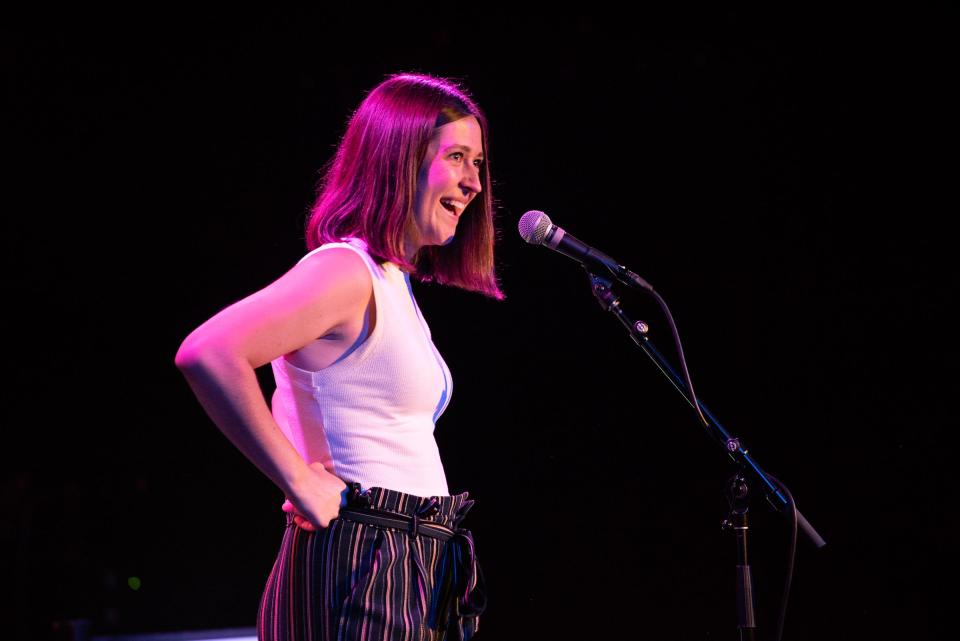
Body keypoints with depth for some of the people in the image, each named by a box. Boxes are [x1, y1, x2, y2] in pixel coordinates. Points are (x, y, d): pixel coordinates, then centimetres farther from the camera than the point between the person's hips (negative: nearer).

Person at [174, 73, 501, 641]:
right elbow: (207, 354, -27)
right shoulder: (345, 270, -14)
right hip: (363, 567, -10)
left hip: (409, 572, 10)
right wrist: (299, 482, -22)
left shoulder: (393, 283, 17)